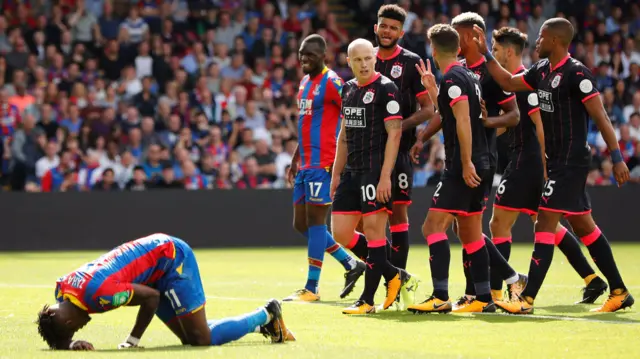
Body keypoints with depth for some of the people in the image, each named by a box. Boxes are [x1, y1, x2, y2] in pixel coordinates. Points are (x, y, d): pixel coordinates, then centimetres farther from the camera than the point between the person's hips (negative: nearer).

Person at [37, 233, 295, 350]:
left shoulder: (99, 293, -35)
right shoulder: (62, 290, -11)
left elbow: (152, 297, -23)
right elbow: (59, 339, 2)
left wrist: (133, 341, -18)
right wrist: (71, 344, -21)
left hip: (170, 256, -9)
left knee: (202, 339, -10)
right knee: (191, 338, 9)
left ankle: (266, 315, 10)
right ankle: (263, 323, 23)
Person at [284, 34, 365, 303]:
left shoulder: (331, 82, -11)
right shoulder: (305, 83, 18)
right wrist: (295, 159, 23)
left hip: (323, 163, -10)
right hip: (306, 164, 10)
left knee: (315, 220, -7)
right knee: (301, 224, 10)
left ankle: (311, 288, -2)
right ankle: (351, 265, 20)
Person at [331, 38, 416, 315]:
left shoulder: (385, 88, -8)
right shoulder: (348, 89, 14)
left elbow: (394, 133, -13)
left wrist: (385, 176, -19)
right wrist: (336, 173, 18)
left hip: (375, 171, -8)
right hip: (352, 171, 8)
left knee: (374, 230, -5)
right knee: (341, 233, 4)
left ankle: (367, 300, 1)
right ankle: (394, 276, 17)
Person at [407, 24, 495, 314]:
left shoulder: (452, 78, -11)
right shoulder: (469, 77, 17)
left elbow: (463, 121, -21)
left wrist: (466, 163, -23)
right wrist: (431, 88, 33)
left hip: (465, 168, -10)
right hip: (478, 166, 10)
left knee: (433, 227, -11)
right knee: (470, 233, 14)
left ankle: (440, 298, -17)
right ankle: (484, 298, 14)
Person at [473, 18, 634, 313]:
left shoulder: (576, 73, -16)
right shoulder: (542, 70, 9)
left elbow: (600, 117, -16)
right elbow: (508, 83, 22)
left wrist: (617, 158, -18)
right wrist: (486, 54, 14)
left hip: (571, 161, -9)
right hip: (556, 160, 9)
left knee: (545, 223, -10)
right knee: (583, 225, 13)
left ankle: (527, 299, -10)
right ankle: (619, 292, 20)